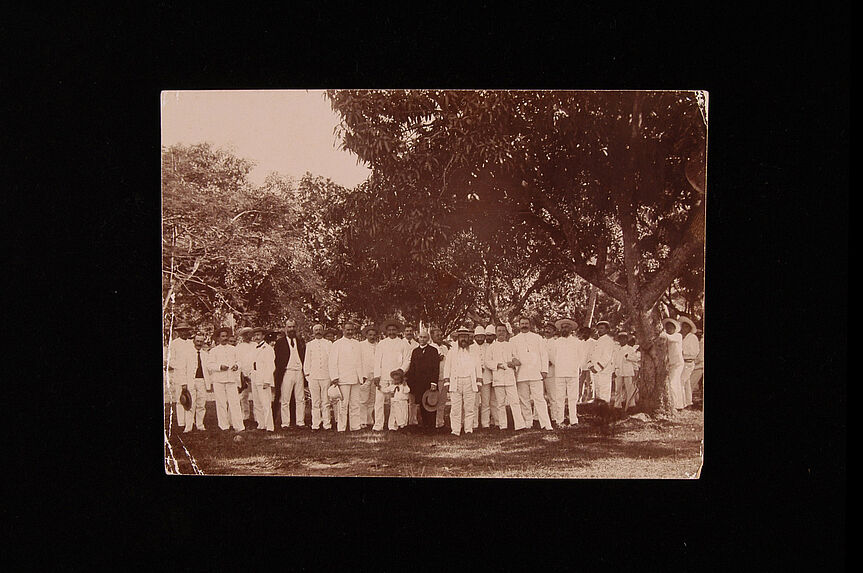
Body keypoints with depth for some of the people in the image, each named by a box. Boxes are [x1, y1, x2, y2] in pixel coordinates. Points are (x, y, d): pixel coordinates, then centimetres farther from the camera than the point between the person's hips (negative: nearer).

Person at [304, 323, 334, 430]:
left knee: (326, 401, -1)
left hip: (326, 376, 0)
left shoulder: (329, 344, 11)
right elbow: (307, 361, 14)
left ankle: (327, 423, 3)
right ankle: (315, 424, 2)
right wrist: (307, 374, 5)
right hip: (313, 376, 0)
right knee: (315, 402, -1)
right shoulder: (309, 345, 13)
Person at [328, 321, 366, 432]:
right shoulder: (337, 344, 2)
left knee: (355, 403, 6)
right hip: (343, 378, -5)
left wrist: (362, 375, 17)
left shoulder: (357, 343, 18)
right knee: (343, 404, -6)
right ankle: (341, 428, -2)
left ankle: (356, 426, 11)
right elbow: (333, 362, -2)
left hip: (356, 378, 5)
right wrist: (334, 377, -10)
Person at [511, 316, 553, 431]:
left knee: (539, 399, -8)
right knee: (524, 400, 1)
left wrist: (544, 370, 2)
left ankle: (546, 424, -10)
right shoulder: (513, 340, 13)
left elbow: (543, 354, 11)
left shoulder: (537, 338, 13)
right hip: (520, 374, 1)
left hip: (536, 374, -1)